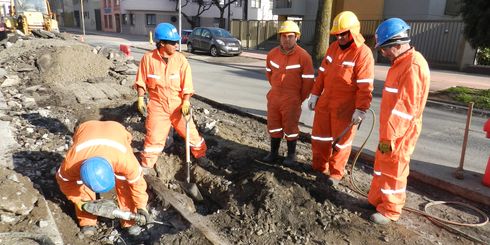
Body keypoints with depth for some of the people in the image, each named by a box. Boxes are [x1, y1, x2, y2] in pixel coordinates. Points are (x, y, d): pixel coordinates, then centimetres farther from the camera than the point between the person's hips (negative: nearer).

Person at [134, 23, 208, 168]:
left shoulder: (180, 59, -11)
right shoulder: (148, 58, -11)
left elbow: (187, 84, -9)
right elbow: (142, 81, 0)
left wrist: (186, 102, -18)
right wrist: (141, 99, -3)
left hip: (178, 104, 1)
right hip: (157, 105, 0)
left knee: (190, 132, 8)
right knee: (153, 137, 7)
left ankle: (200, 154, 34)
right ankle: (146, 165, 27)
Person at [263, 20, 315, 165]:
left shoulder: (303, 56, -14)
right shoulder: (272, 54, 1)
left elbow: (308, 80, -10)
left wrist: (301, 98, -2)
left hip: (292, 100, -5)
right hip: (274, 97, 5)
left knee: (290, 126, 7)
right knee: (273, 125, 13)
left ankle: (291, 154, 24)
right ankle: (274, 152, 30)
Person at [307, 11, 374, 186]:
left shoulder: (363, 53, -15)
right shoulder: (333, 47, 7)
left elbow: (365, 86, -18)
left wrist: (361, 109, -20)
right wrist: (315, 94, 10)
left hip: (345, 107, -6)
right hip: (325, 102, 7)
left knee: (341, 140, 8)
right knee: (319, 136, 14)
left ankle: (336, 173, 24)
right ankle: (319, 167, 32)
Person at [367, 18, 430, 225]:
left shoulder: (413, 67, -22)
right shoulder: (401, 62, 10)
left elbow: (404, 108, -26)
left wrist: (389, 136, -23)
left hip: (401, 133, -9)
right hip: (390, 128, 9)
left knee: (393, 171, 4)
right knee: (382, 166, 18)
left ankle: (390, 211, 19)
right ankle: (375, 200, 33)